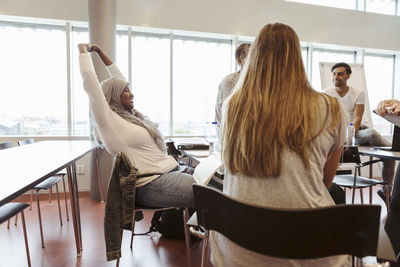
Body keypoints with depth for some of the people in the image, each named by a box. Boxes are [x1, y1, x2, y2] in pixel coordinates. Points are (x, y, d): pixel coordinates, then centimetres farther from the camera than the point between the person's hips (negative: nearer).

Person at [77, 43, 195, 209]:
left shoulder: (130, 114, 20)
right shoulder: (108, 120, -3)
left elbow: (119, 79, 28)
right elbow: (89, 79, -7)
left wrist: (99, 51, 32)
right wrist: (83, 50, 9)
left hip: (172, 169, 9)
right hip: (152, 184, -9)